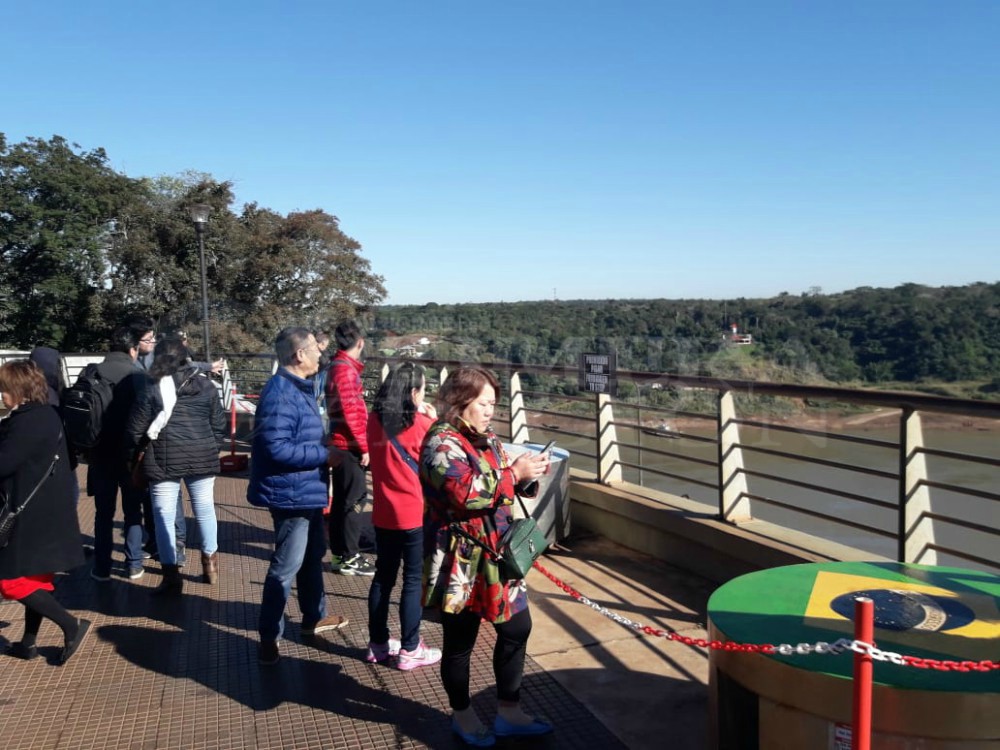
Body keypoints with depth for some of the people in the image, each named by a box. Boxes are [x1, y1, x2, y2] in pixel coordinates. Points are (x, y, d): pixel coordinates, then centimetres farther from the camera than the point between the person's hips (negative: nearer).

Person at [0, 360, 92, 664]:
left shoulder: (27, 422, -20)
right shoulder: (46, 415, 11)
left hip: (31, 514, -10)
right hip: (45, 512, 10)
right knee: (36, 578, 17)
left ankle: (71, 625, -1)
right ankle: (28, 642, 28)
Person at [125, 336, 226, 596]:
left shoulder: (152, 390, -4)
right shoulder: (206, 385, 4)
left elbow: (136, 429, -1)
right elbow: (219, 424, 8)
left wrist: (131, 458, 13)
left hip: (165, 458, -3)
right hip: (202, 456, 3)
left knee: (164, 515, 4)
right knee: (205, 508, 15)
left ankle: (172, 576, 5)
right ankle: (210, 564, 27)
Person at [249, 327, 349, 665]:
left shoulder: (299, 388, 10)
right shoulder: (280, 393, -23)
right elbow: (278, 448, -29)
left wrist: (323, 453, 4)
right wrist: (324, 455, -21)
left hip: (307, 491, 11)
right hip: (291, 494, -11)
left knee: (313, 555, 22)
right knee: (287, 566, 0)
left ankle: (313, 617, 38)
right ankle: (269, 637, 13)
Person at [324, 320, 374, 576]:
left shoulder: (339, 366, 15)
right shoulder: (346, 369, -16)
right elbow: (351, 412, -20)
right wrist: (364, 446, -16)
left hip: (341, 443, 10)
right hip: (349, 445, -10)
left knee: (343, 499, 14)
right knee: (356, 499, -3)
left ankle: (339, 554, 22)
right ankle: (349, 558, 4)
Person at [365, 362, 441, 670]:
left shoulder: (374, 420, 0)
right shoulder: (419, 423, -15)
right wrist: (434, 420, 4)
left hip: (383, 514, 6)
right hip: (415, 514, -5)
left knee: (384, 576, 16)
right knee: (414, 580, 5)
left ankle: (378, 643, 26)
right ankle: (410, 650, 12)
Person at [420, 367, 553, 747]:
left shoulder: (487, 439, 9)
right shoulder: (441, 443, -18)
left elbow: (504, 486, 17)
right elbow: (466, 492, -30)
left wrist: (528, 474, -3)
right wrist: (515, 472, -23)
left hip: (496, 555, 9)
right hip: (460, 563, -9)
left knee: (516, 628, 15)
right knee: (459, 641, 9)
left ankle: (509, 712, 32)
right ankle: (462, 715, 32)